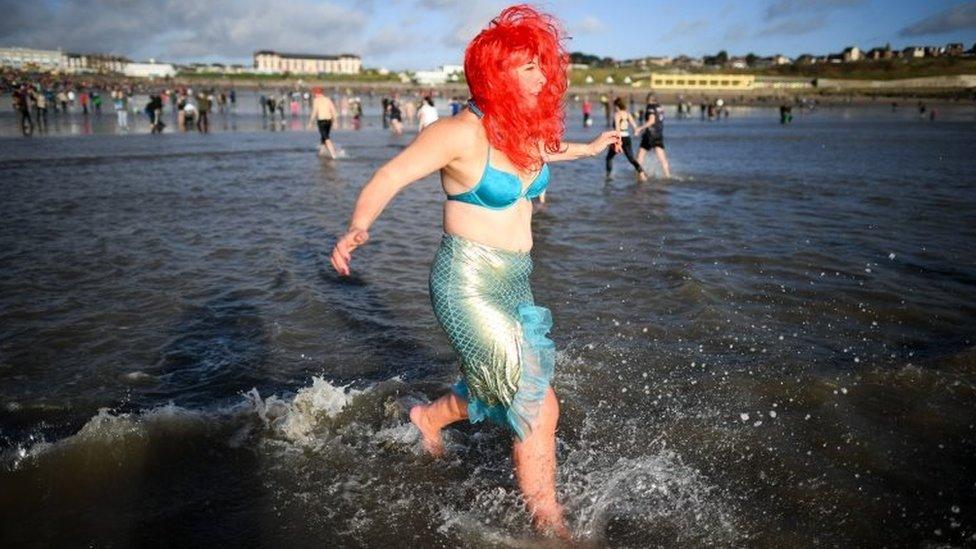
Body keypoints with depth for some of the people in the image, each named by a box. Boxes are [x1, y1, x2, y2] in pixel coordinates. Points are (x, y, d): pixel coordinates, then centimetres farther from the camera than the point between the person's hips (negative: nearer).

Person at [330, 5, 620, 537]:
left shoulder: (527, 130, 4)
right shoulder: (461, 132, -19)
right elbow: (387, 179, -18)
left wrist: (588, 148, 43)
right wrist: (357, 229, -36)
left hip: (514, 282, 8)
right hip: (468, 285, -8)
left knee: (501, 391, 20)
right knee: (538, 407, -5)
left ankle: (430, 417, 48)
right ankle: (549, 524, 15)